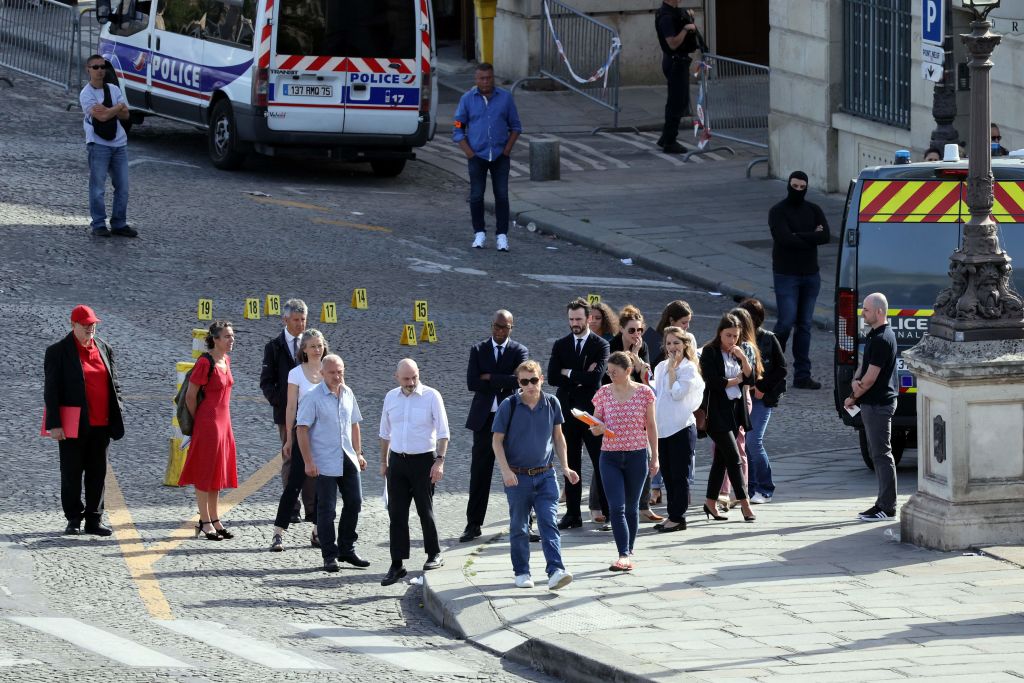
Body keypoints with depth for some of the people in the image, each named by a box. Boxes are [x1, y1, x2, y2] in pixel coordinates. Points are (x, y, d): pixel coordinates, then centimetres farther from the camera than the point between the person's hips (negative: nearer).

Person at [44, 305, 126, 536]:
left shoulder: (104, 349, 10)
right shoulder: (58, 352, -4)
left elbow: (113, 383, 16)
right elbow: (51, 390, -7)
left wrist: (118, 412, 7)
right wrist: (54, 424, -12)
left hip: (100, 423, 4)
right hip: (73, 425, -4)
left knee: (97, 473, 8)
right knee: (71, 473, 3)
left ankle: (94, 519, 16)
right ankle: (73, 519, 12)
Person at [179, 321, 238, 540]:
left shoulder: (226, 361, 9)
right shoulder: (205, 363, -17)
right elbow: (190, 396, -14)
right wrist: (198, 421, -2)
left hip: (223, 421, 8)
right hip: (207, 422, -8)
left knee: (218, 472, 13)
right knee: (205, 473, -1)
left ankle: (214, 520, 21)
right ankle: (205, 522, 4)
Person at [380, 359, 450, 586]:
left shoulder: (431, 396, -6)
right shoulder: (391, 397, 7)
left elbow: (443, 432, -7)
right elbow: (385, 433, 17)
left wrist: (439, 461, -14)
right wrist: (383, 462, 16)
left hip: (423, 460, -4)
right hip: (397, 460, 4)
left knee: (425, 511, 2)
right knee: (396, 513, 2)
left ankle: (434, 555, 20)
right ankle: (397, 565, 5)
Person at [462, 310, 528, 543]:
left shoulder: (519, 351, 2)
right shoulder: (478, 350, 7)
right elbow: (472, 383, -5)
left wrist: (490, 378, -11)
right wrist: (502, 382, -9)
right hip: (484, 418, 1)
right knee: (479, 472, 2)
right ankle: (473, 524, 6)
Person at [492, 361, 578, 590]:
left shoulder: (552, 404, 2)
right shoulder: (509, 406, -6)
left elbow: (558, 437, 14)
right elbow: (497, 440, -2)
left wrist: (565, 467, 8)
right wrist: (505, 470, -13)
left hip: (545, 475, 1)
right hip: (517, 476, -1)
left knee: (549, 523, -10)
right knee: (519, 527, 7)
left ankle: (555, 571, -17)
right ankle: (521, 573, 18)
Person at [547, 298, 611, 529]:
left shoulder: (600, 345, -1)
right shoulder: (560, 345, 10)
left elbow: (596, 376, -15)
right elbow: (552, 377, -1)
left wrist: (569, 374, -7)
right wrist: (581, 378, -9)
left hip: (592, 411, -3)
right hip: (567, 411, 3)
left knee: (601, 464, -2)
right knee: (571, 465, 5)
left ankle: (609, 512, 3)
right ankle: (572, 514, 9)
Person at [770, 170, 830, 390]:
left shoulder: (814, 211, 9)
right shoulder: (778, 212, -5)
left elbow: (826, 236, -7)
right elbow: (785, 239, -20)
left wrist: (799, 237, -15)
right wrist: (812, 237, -11)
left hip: (811, 275, 4)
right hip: (786, 275, -4)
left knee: (805, 325, 5)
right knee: (786, 322, -12)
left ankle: (802, 375, 6)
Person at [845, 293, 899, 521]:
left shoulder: (882, 339, -19)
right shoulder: (874, 335, 13)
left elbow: (871, 377, -19)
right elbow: (864, 363, 15)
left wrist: (853, 398, -6)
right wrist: (856, 380, -7)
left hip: (879, 404, -10)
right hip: (873, 403, 10)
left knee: (882, 454, -7)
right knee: (877, 453, 14)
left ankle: (887, 508, -6)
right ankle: (883, 504, 19)